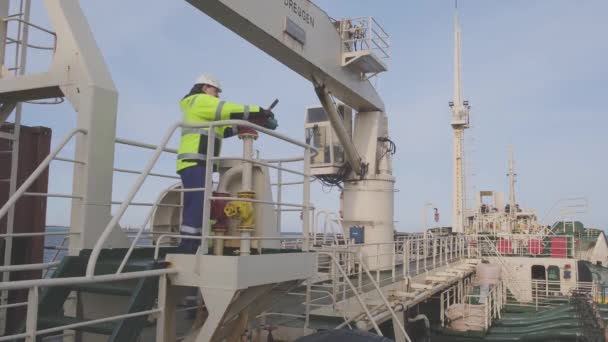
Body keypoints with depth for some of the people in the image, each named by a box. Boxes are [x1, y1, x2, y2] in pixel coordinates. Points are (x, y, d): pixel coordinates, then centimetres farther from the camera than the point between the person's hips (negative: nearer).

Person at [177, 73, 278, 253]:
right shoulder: (201, 101, 2)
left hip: (198, 164, 10)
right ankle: (187, 248, -23)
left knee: (199, 207, 5)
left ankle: (190, 249, 2)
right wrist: (258, 111, -4)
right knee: (196, 205, -18)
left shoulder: (201, 109, 33)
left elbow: (223, 129, 25)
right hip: (194, 163, -10)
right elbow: (230, 110, -9)